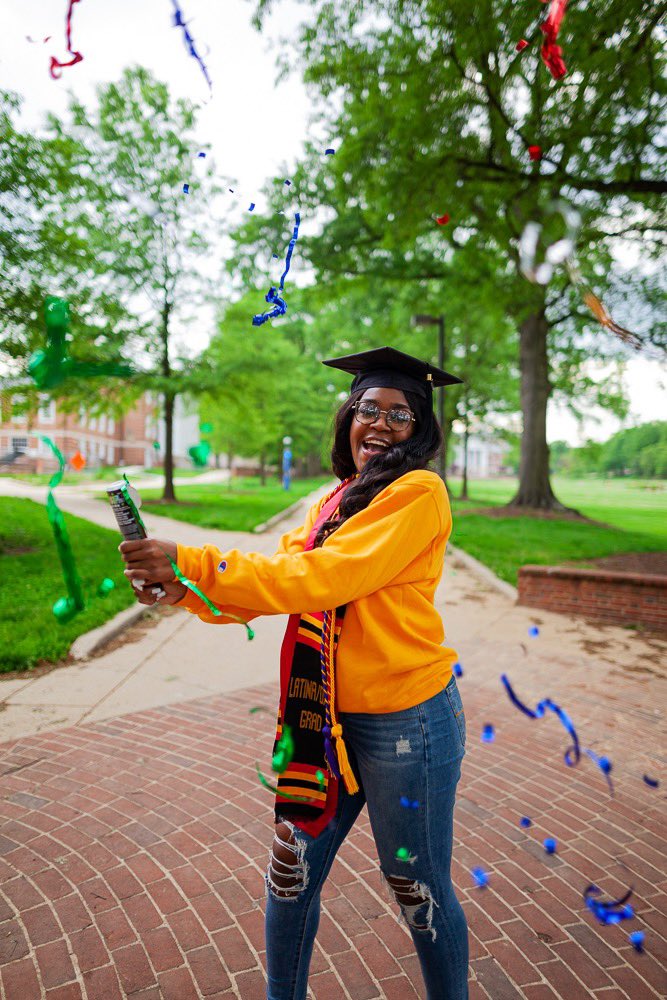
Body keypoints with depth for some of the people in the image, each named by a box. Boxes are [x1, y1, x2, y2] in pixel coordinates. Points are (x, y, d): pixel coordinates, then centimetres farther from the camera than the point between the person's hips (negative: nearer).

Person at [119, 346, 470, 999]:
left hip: (405, 720, -6)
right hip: (328, 718, 7)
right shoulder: (335, 502, 10)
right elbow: (282, 581, 4)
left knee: (418, 887, 16)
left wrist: (190, 562, -23)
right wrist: (182, 590, -10)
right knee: (291, 876, 20)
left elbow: (323, 576, -24)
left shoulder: (418, 493, -14)